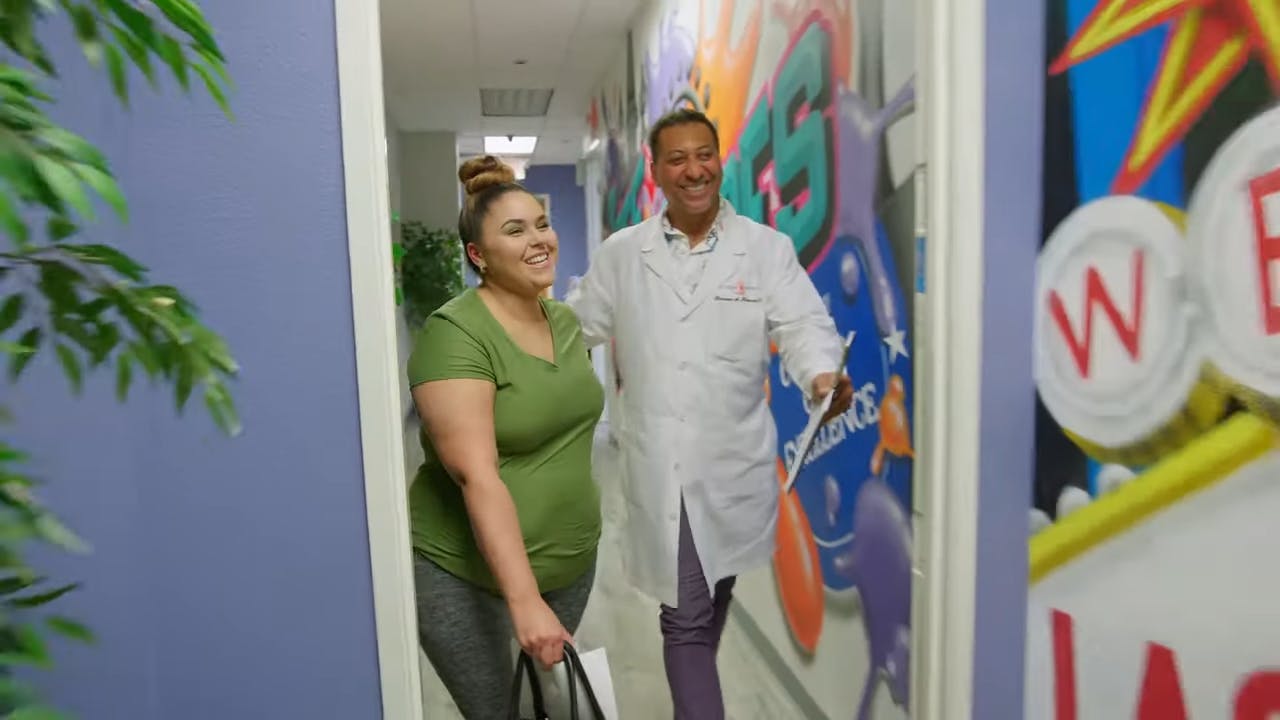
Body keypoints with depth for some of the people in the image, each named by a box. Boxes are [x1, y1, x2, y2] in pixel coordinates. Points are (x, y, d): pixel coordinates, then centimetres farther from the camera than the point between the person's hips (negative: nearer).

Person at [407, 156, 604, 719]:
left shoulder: (565, 320, 4)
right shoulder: (455, 335, -19)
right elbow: (477, 477, -27)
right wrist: (525, 600, -30)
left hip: (571, 559, 7)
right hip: (467, 575, -6)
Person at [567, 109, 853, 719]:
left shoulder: (767, 249, 1)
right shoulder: (620, 253, 6)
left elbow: (803, 326, -8)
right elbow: (576, 330, 10)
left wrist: (822, 375, -30)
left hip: (734, 463, 1)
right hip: (659, 467, 0)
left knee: (711, 606, 19)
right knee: (684, 616, 1)